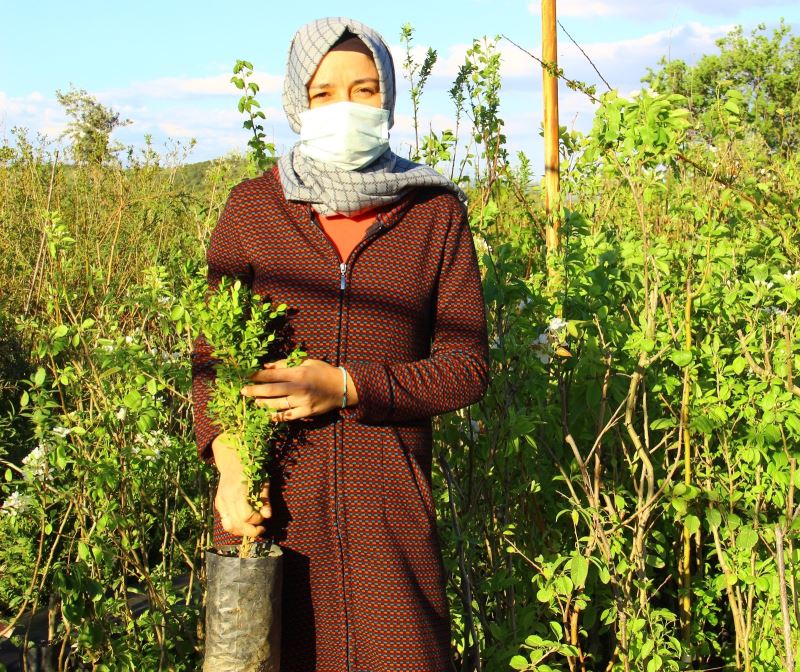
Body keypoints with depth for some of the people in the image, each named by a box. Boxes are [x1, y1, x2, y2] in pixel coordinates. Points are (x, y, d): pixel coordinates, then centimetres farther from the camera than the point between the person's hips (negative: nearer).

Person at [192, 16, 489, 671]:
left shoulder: (435, 212, 3)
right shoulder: (252, 207, 4)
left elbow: (467, 366, 1)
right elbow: (212, 352, 6)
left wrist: (347, 385, -13)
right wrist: (227, 455, -11)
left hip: (388, 502, 0)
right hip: (269, 498, 0)